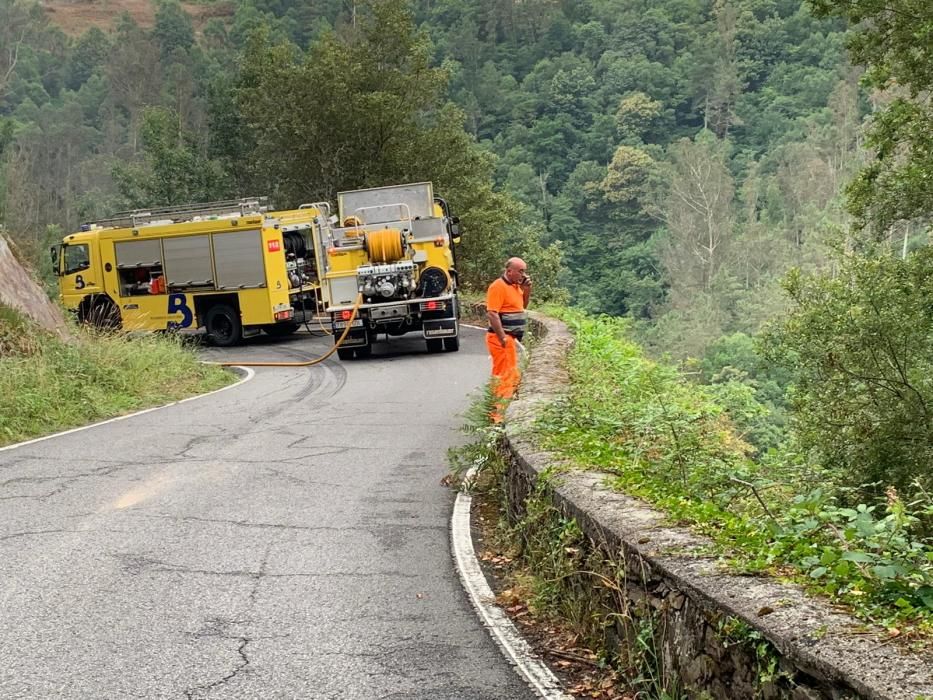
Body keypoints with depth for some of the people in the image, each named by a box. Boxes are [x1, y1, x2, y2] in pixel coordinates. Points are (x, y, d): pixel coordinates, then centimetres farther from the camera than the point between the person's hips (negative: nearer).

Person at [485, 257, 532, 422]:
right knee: (505, 376, -10)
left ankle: (497, 411, 26)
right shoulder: (498, 286, -16)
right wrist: (503, 338, -24)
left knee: (512, 375, 16)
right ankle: (499, 415, -8)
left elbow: (523, 306, 26)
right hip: (502, 338, -10)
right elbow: (492, 314, -22)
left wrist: (527, 290, 7)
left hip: (511, 338, 10)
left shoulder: (515, 286, 13)